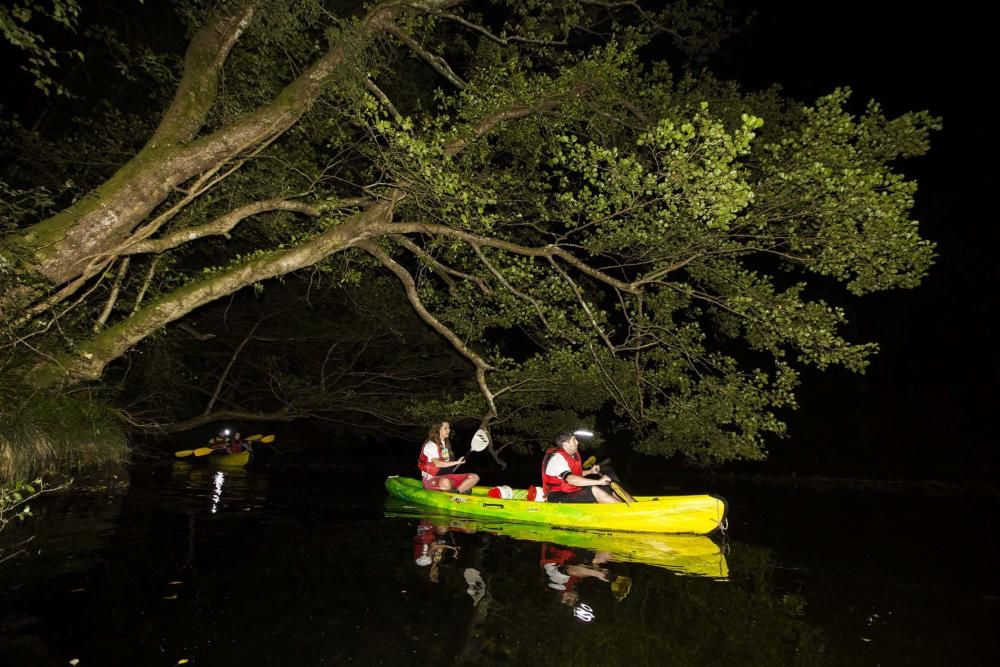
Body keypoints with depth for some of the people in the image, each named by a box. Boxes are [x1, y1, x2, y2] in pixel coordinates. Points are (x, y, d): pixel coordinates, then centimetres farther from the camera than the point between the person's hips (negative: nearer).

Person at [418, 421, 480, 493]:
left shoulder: (446, 444, 18)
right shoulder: (431, 445, -9)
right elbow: (437, 463, -22)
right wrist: (456, 462, -23)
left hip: (446, 476, 8)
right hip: (431, 479, -8)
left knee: (475, 477, -8)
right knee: (445, 482, -44)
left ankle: (455, 492, -22)